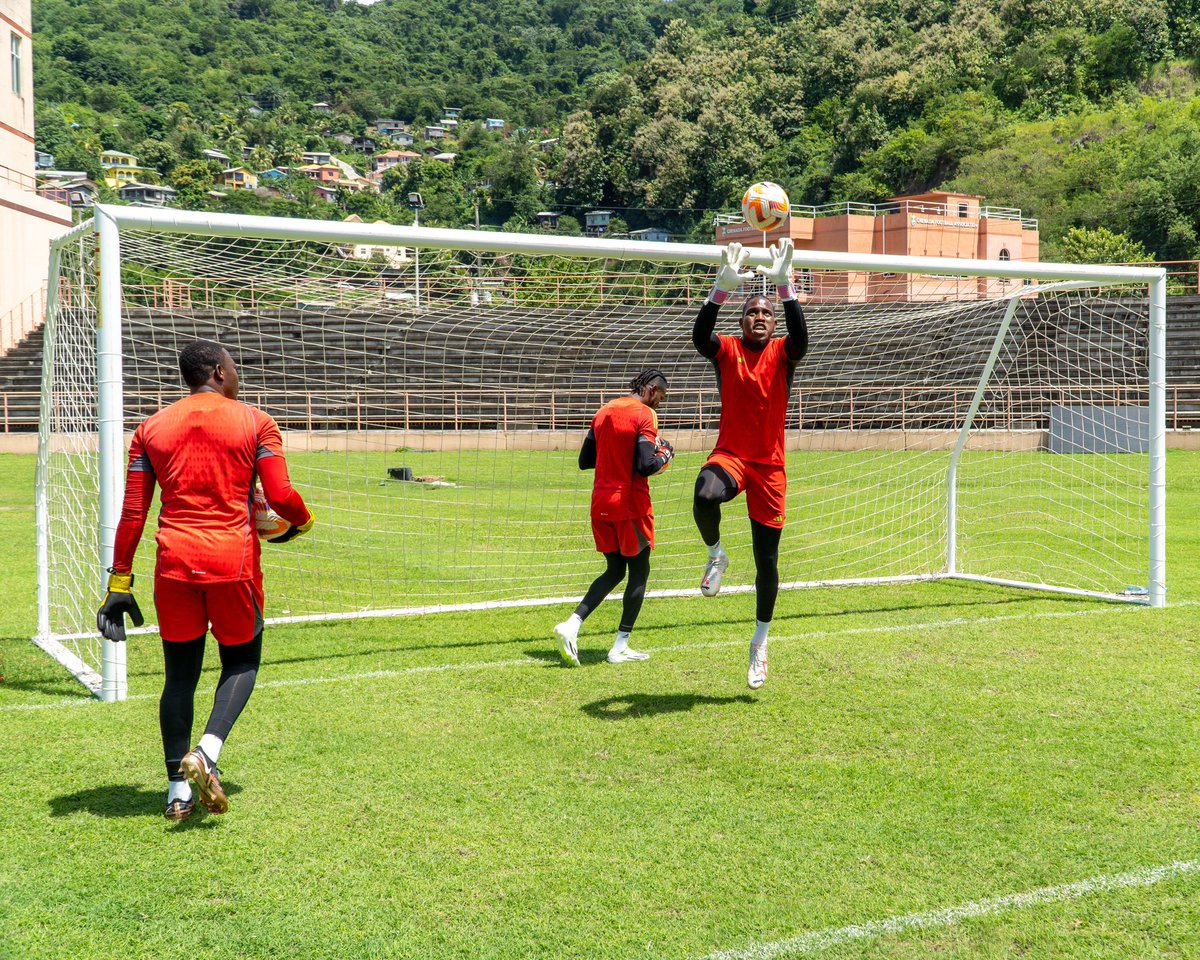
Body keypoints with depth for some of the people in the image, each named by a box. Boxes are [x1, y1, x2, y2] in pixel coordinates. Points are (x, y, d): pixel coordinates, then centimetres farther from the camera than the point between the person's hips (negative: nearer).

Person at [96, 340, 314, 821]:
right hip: (234, 559, -3)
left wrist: (119, 581, 10)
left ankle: (178, 790, 13)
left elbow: (132, 513, 6)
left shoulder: (151, 428, 9)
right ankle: (207, 751, -10)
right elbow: (281, 496, -6)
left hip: (175, 563, 3)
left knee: (180, 674, 12)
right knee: (241, 661, 14)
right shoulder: (255, 422, 1)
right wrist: (302, 521, 16)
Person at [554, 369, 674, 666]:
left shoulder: (604, 412, 11)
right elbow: (646, 466, -20)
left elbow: (584, 461, 14)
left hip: (601, 505, 7)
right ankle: (620, 647, 10)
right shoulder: (645, 415, -11)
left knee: (614, 570, 16)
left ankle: (571, 625, -2)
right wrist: (665, 454, -1)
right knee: (639, 572, 8)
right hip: (631, 505, -7)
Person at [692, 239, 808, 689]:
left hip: (769, 466, 1)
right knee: (705, 496, -38)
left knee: (767, 560, 5)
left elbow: (800, 337, -21)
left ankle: (760, 643, 24)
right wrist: (723, 287, -32)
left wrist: (784, 285, -32)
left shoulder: (782, 354, 3)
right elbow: (699, 335, -20)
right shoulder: (726, 351, 3)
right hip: (730, 454, -1)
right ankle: (716, 556, -5)